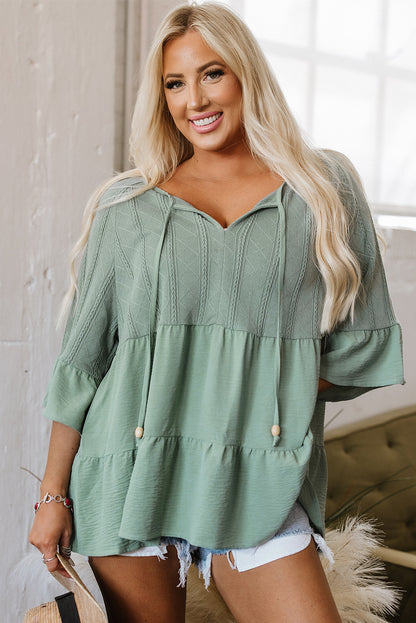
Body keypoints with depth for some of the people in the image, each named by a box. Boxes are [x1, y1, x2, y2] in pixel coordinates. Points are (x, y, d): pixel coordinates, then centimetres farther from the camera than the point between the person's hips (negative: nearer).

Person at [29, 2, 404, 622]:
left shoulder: (325, 188, 7)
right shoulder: (126, 207, 7)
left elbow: (363, 346, 8)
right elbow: (82, 356, 6)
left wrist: (267, 385, -4)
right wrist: (53, 492, 3)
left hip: (257, 481, 0)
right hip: (131, 473, 1)